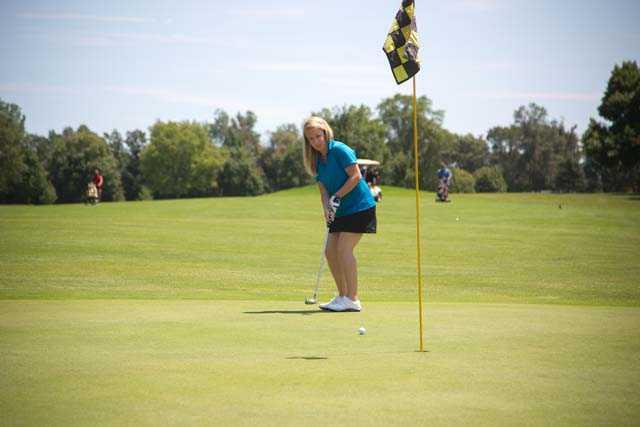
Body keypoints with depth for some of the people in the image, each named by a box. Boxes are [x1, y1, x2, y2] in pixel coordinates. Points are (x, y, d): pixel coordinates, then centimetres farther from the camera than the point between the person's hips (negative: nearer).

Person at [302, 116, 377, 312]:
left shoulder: (339, 150, -12)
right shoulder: (317, 161, 11)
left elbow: (356, 176, -17)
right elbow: (324, 190, 6)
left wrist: (337, 197, -17)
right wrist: (327, 209, -12)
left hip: (359, 206, -8)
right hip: (341, 210, 8)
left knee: (344, 248, -15)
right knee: (330, 251, 4)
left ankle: (352, 300, -12)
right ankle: (342, 296, 15)